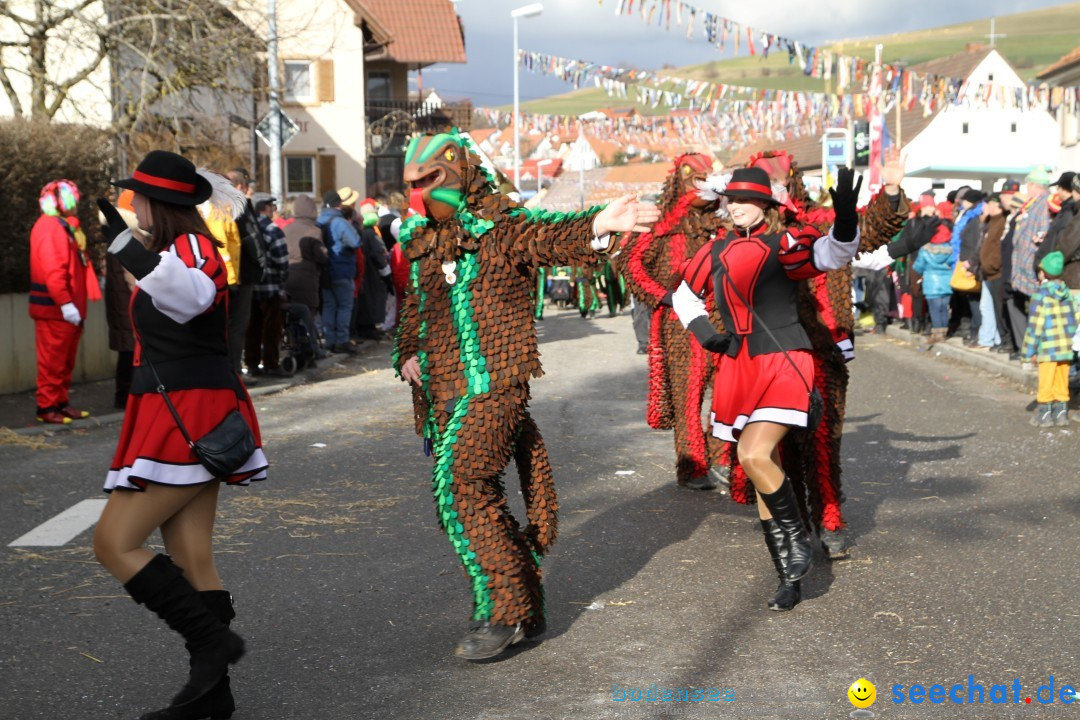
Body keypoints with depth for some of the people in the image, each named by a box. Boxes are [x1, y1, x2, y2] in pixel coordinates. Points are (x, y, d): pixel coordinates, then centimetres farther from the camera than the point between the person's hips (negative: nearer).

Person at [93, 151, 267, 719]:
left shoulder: (190, 247, -14)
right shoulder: (184, 249, 17)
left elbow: (194, 294, -39)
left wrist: (123, 244, -45)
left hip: (187, 417, -10)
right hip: (186, 418, 10)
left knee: (114, 544, -8)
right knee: (191, 560, 9)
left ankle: (213, 640, -7)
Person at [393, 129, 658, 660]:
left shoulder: (500, 228, -5)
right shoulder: (423, 244, 16)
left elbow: (551, 237, -25)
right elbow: (412, 310, 27)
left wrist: (597, 226, -47)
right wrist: (407, 355, 8)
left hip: (491, 387, -8)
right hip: (441, 394, 8)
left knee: (460, 488, -20)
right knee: (475, 497, 11)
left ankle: (503, 611, -10)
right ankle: (526, 610, 24)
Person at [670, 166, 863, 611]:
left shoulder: (783, 244, -7)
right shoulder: (718, 250, 10)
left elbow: (831, 254, -25)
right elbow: (684, 295, 24)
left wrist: (845, 221, -44)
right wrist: (701, 328, 7)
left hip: (782, 362, -6)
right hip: (737, 367, 7)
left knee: (755, 455, -23)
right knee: (762, 469, 9)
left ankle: (797, 537, 3)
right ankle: (790, 578, 18)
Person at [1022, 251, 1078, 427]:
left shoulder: (1041, 294, -11)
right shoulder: (1066, 292, 5)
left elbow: (1035, 323, -12)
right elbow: (1072, 319, 9)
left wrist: (1029, 349, -7)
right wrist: (1069, 338, 19)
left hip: (1048, 346, -6)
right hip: (1066, 346, 6)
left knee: (1046, 381, 1)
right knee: (1061, 381, 13)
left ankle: (1045, 412, 4)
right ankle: (1061, 411, 19)